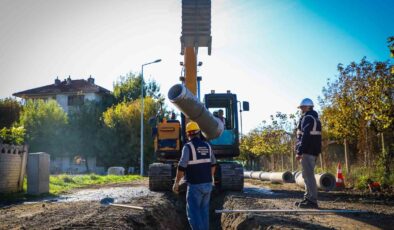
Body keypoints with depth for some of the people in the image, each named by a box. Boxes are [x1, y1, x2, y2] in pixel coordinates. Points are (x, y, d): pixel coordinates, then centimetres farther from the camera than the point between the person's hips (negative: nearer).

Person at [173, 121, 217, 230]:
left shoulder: (188, 146, -13)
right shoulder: (207, 146, 7)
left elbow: (181, 167, -17)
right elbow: (213, 164, 20)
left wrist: (176, 183, -7)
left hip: (195, 185, -6)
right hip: (207, 184, 6)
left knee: (193, 212, -1)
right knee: (204, 211, 16)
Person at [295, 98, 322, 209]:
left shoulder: (307, 118, -10)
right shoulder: (315, 118, 22)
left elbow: (305, 136, -20)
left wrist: (299, 151, -21)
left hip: (307, 151, -10)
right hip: (313, 151, 11)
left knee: (308, 175, -10)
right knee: (308, 175, 14)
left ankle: (312, 201, -11)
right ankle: (308, 198, 17)